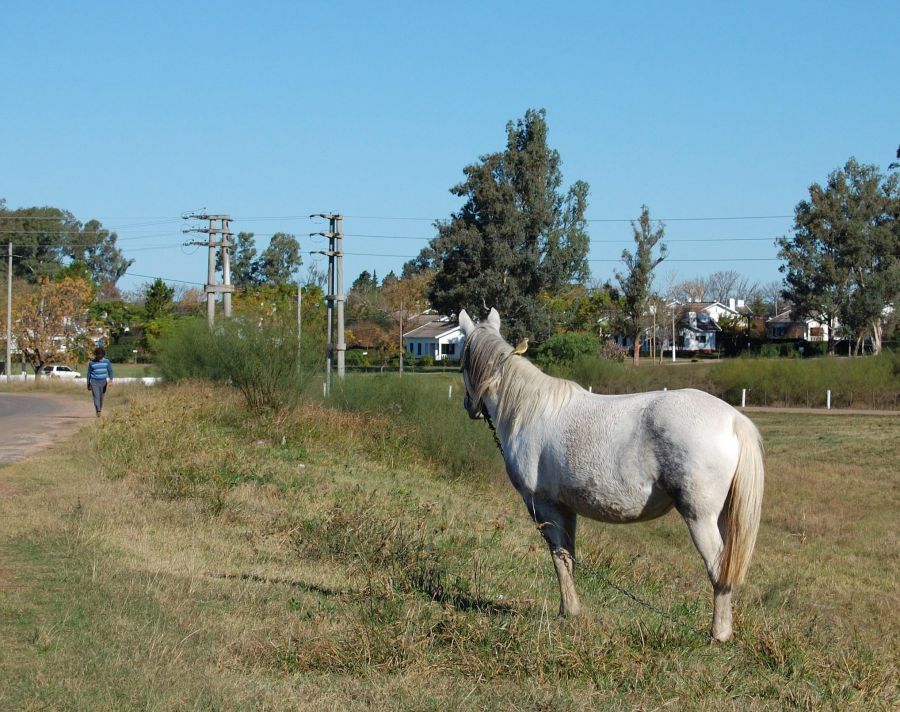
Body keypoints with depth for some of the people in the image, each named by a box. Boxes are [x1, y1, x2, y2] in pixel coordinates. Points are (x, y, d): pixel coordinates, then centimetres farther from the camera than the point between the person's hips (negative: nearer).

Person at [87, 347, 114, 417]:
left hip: (103, 382, 2)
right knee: (96, 397, -16)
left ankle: (100, 410, 28)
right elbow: (89, 373, 6)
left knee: (101, 397, 10)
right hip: (94, 382, -2)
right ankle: (98, 411, -27)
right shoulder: (91, 362, -2)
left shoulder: (106, 361, 0)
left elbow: (110, 371, -2)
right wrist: (88, 384, 10)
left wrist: (111, 379, -22)